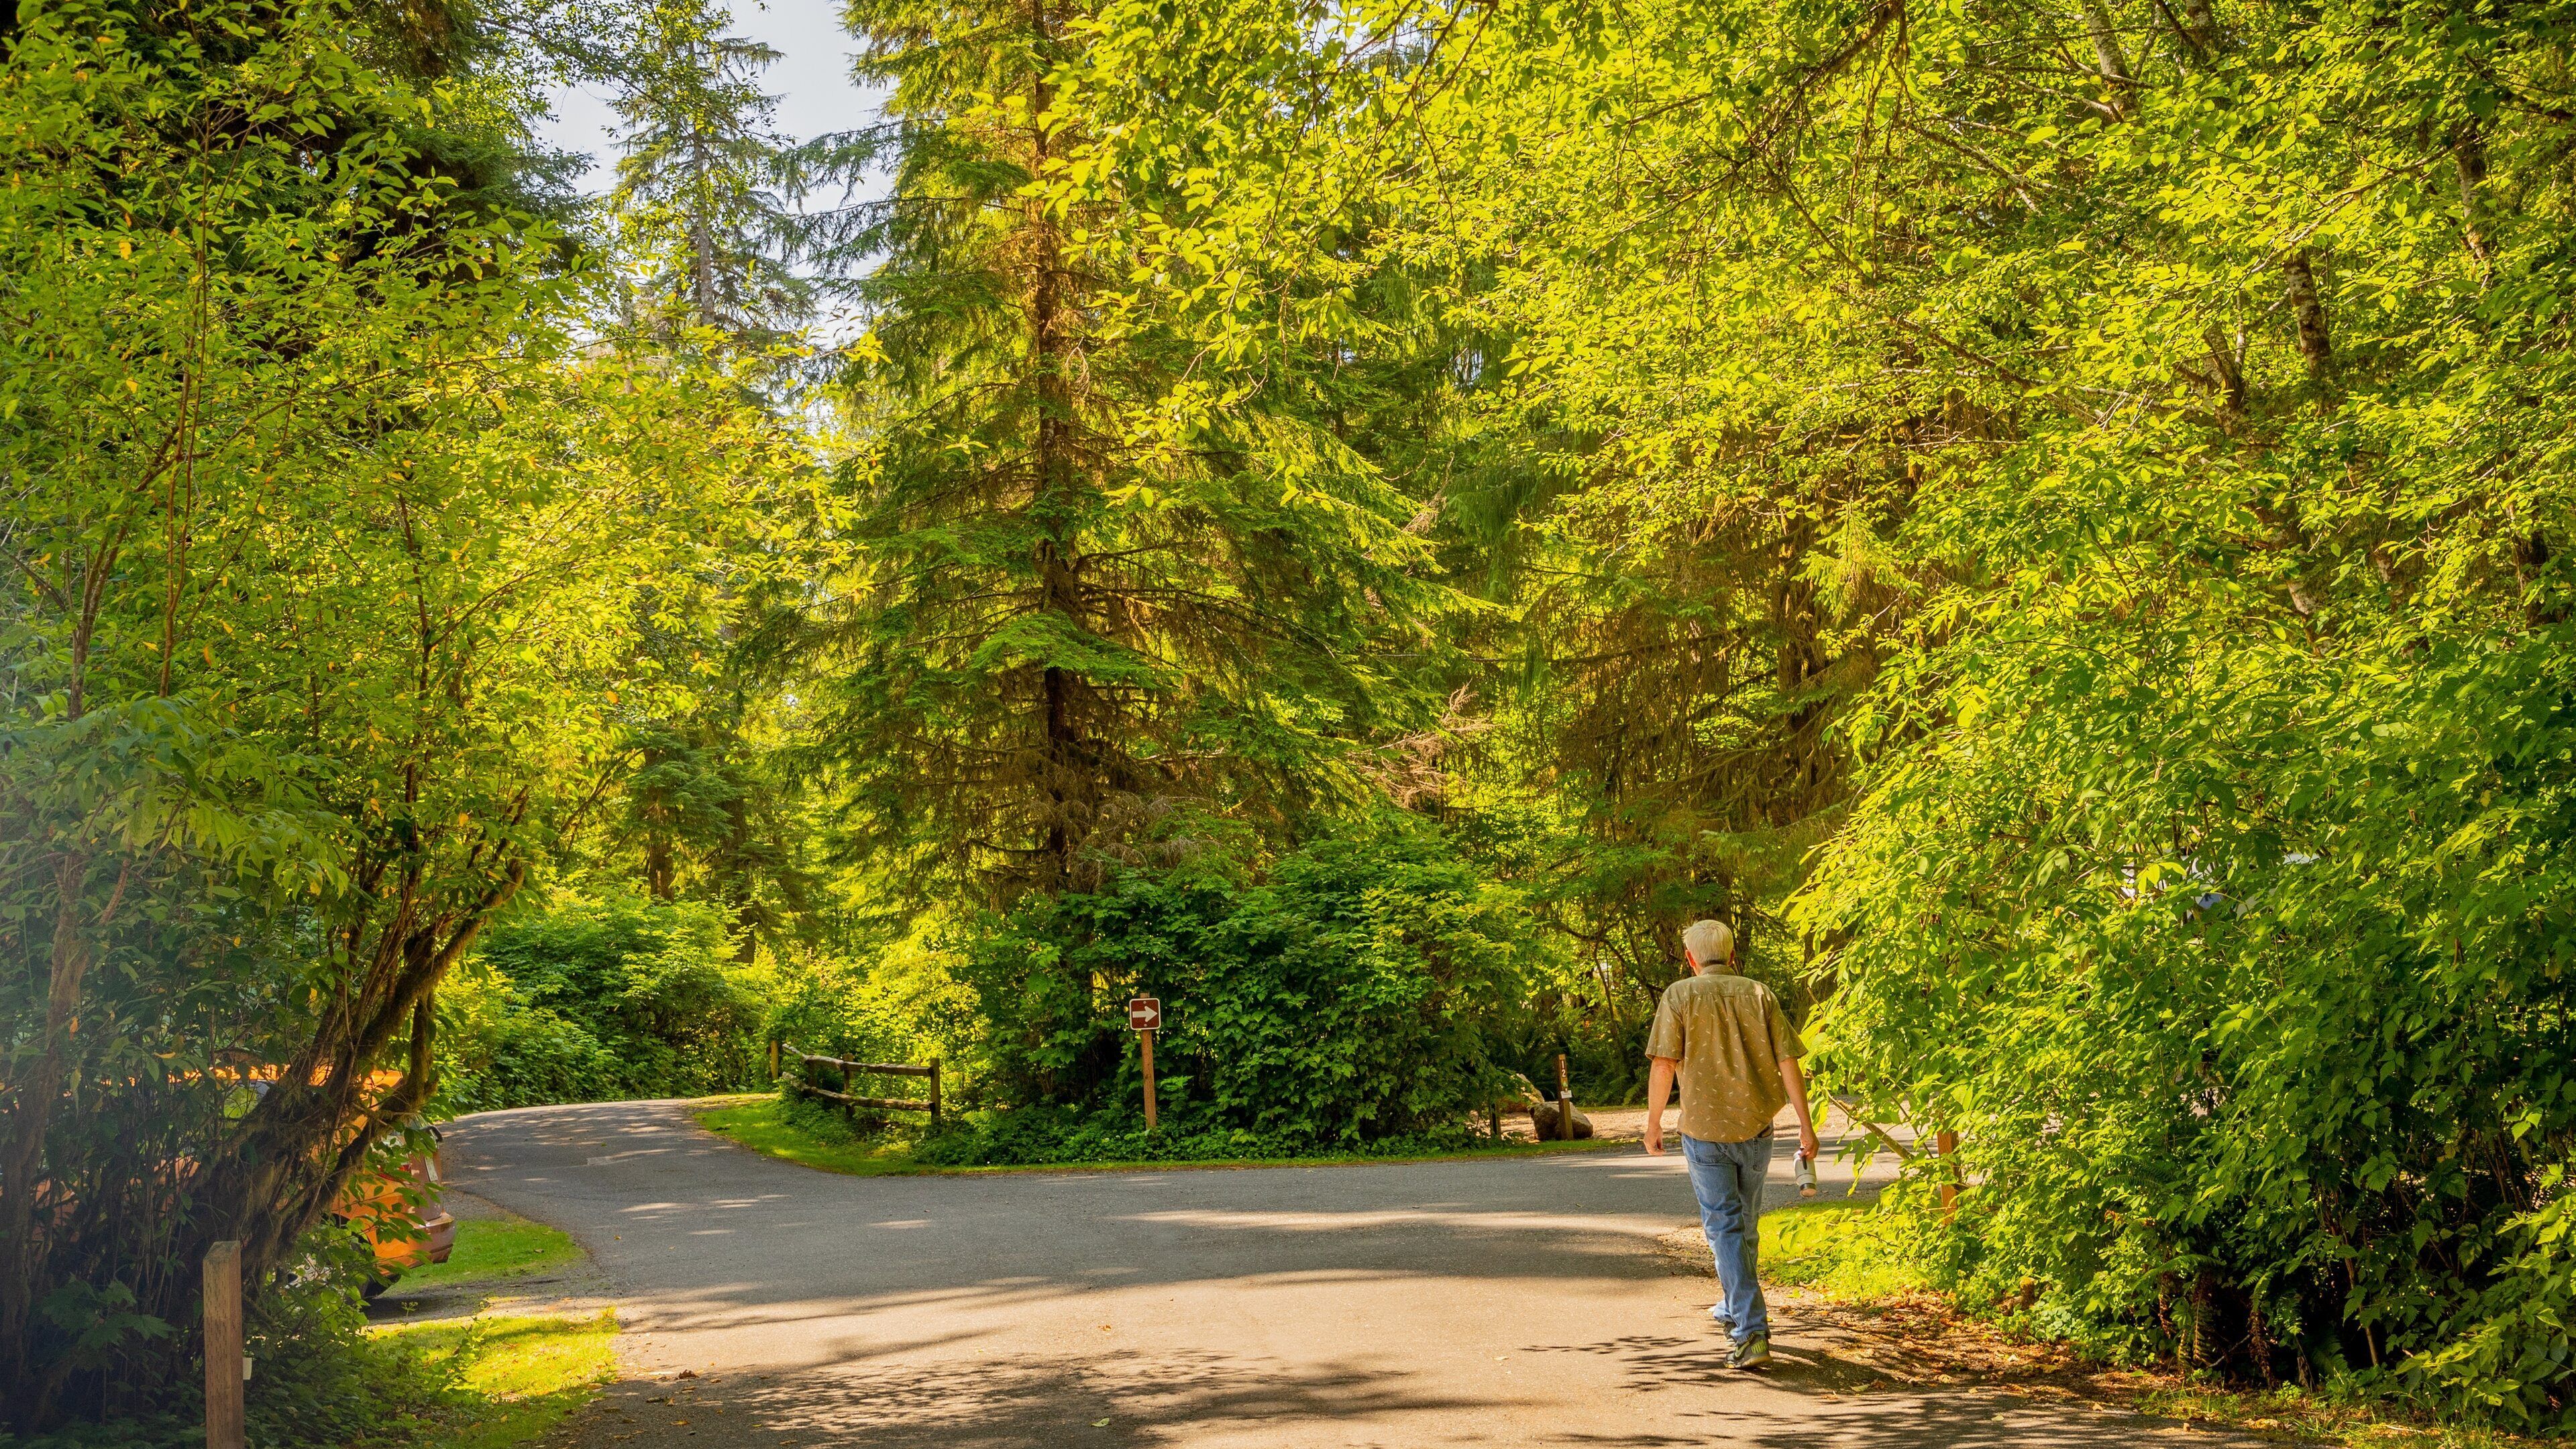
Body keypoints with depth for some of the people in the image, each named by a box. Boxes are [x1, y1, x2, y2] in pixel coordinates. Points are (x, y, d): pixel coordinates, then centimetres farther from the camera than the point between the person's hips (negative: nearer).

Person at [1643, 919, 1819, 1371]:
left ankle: (1752, 1333, -12)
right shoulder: (1759, 994, 2)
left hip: (1704, 1130, -3)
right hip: (1756, 1127, 4)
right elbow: (1787, 1061, -2)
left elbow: (1663, 1064, -10)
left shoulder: (1680, 995, -5)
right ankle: (1734, 1309, 39)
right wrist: (1806, 1126, 2)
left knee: (1725, 1228, -1)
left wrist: (1653, 1122, 1)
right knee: (1746, 1224, 20)